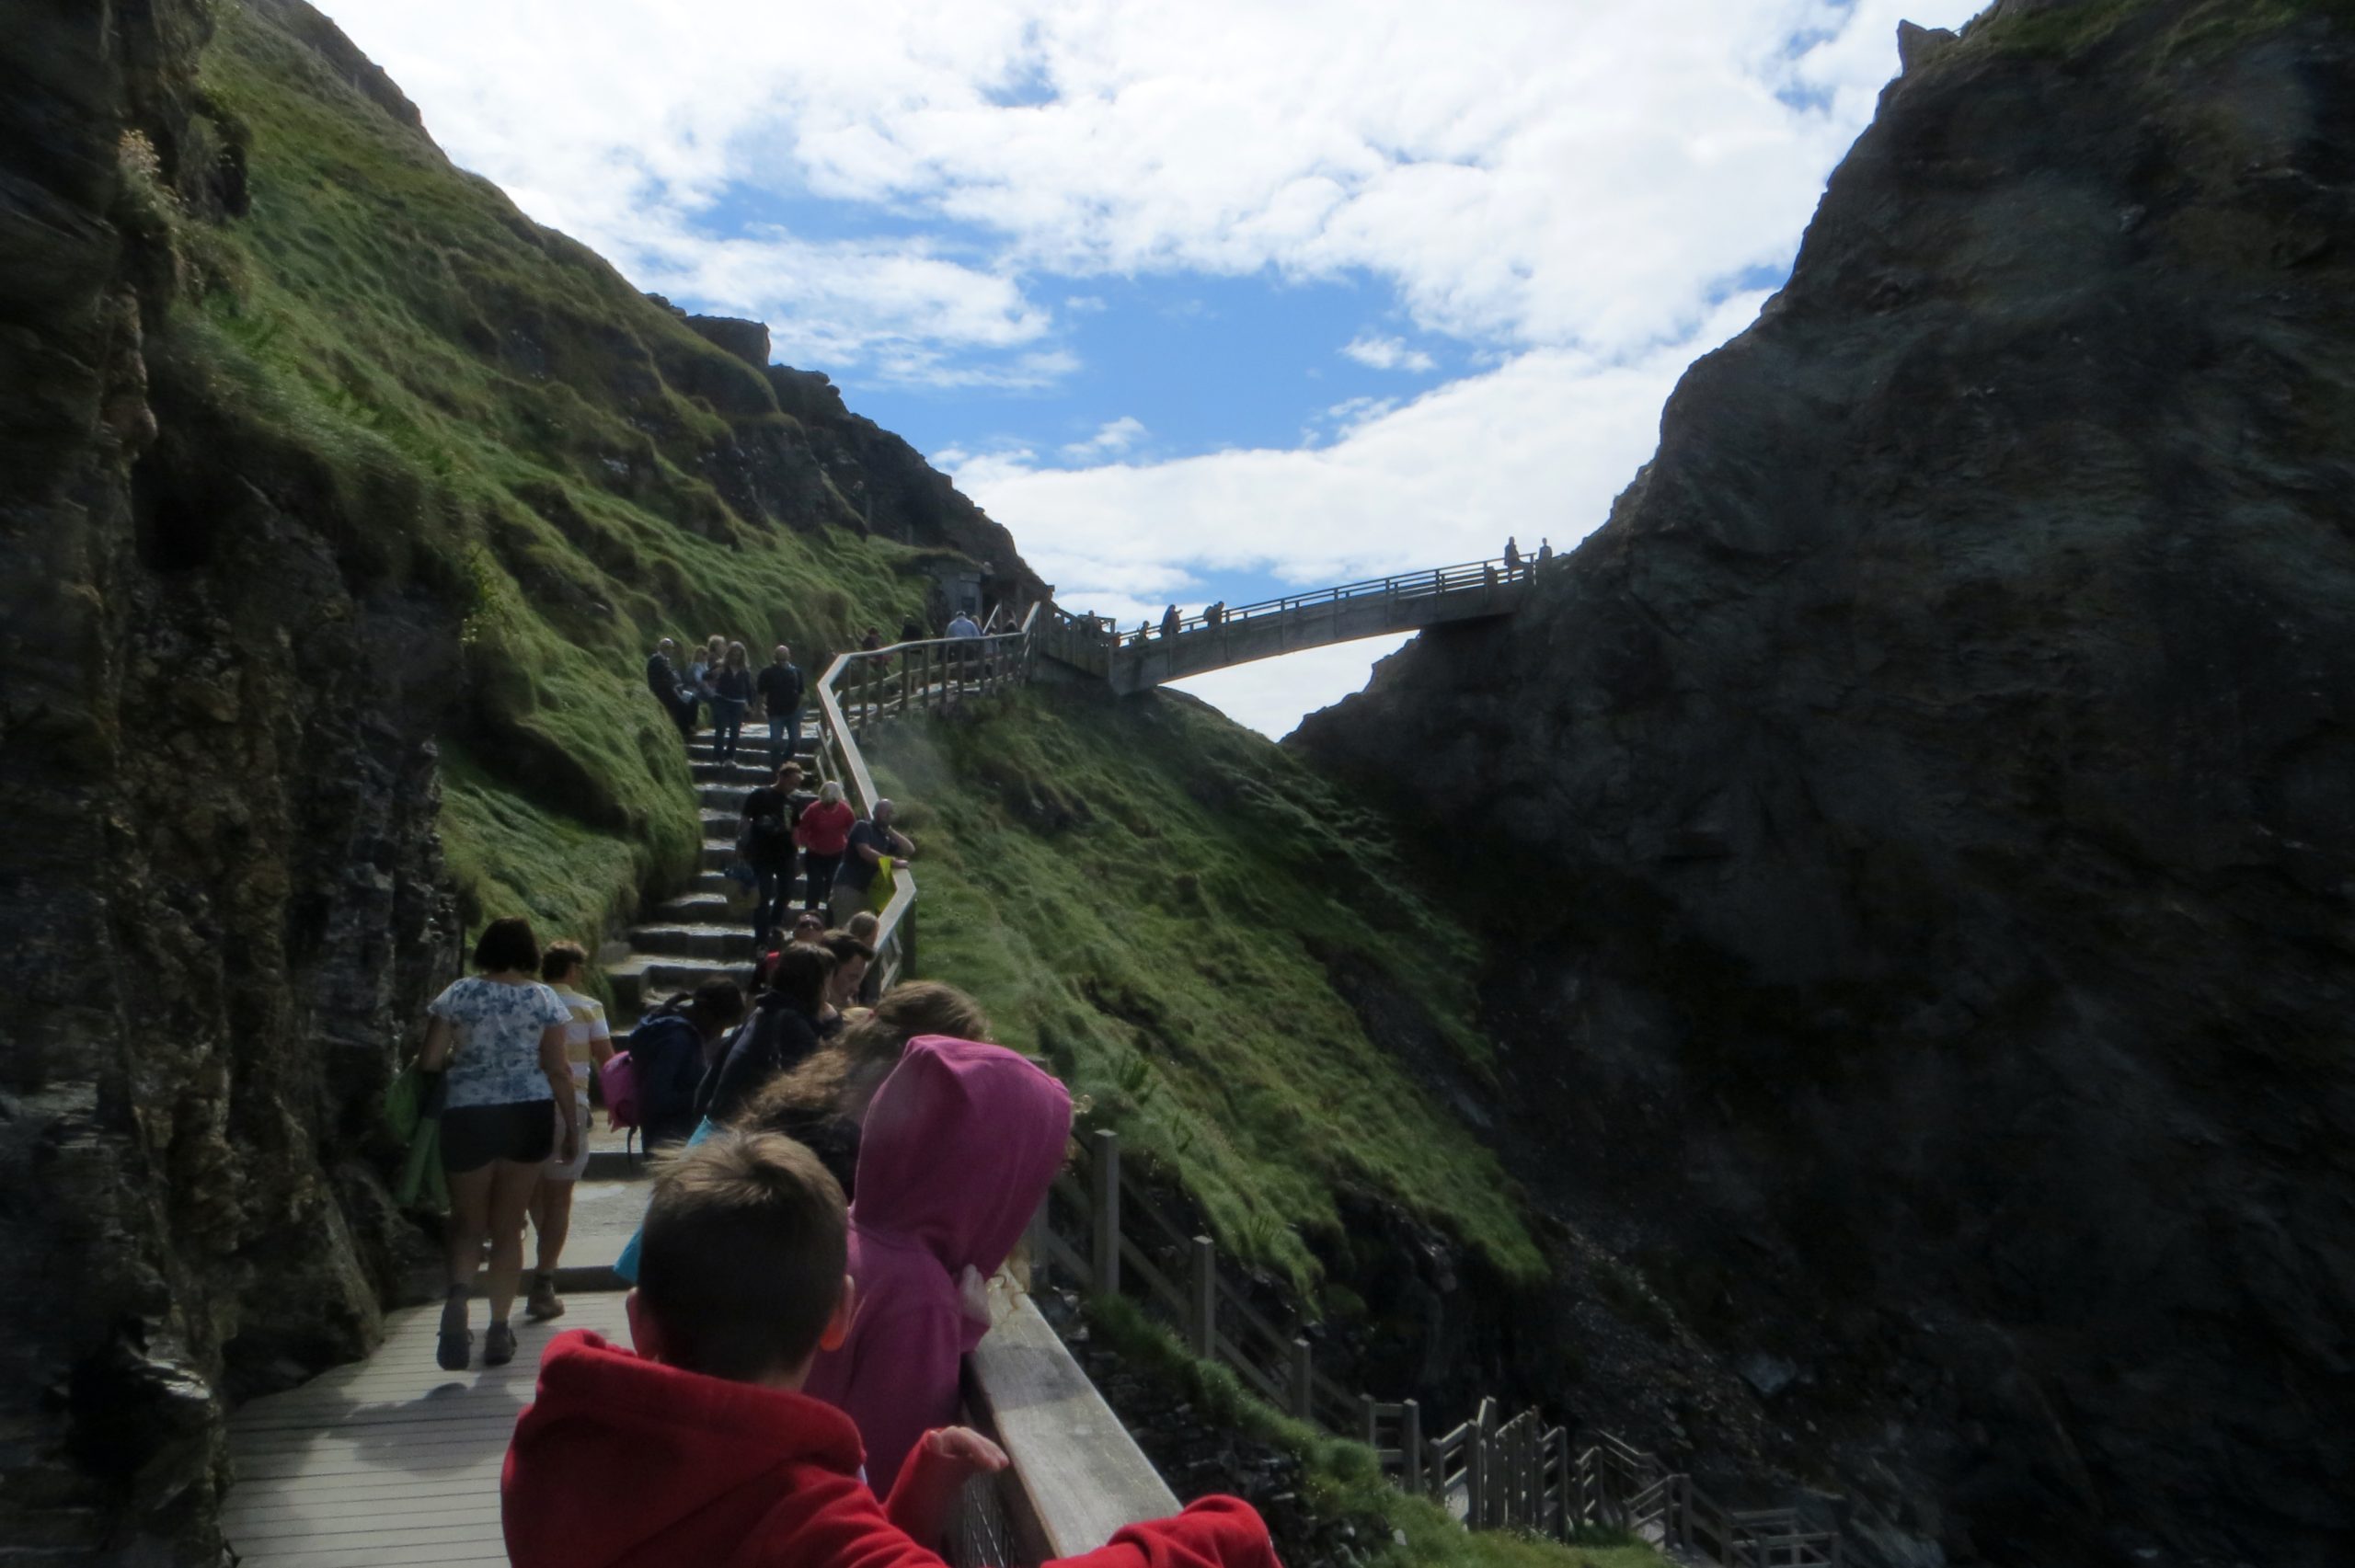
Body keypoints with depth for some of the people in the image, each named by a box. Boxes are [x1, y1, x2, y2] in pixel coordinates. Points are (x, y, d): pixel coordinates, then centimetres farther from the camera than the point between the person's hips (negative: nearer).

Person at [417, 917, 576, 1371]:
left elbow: (430, 1060, -3)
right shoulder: (544, 999, 0)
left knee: (468, 1220, 12)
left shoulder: (458, 994, -1)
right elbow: (557, 1069, -1)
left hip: (468, 1114, 0)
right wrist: (571, 1123, 8)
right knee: (508, 1226, 10)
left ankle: (458, 1292, -17)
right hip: (528, 1114, 1)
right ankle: (499, 1329, 12)